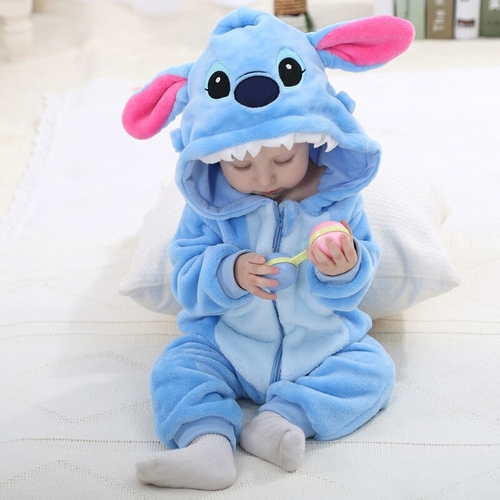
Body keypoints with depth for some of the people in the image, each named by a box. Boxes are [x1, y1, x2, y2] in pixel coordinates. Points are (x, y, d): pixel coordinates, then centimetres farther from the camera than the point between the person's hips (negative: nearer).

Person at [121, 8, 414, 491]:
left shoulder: (337, 199, -8)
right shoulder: (209, 207, -8)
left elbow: (354, 288, -7)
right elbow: (185, 277, -10)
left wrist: (344, 271, -32)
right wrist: (229, 273, -30)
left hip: (324, 345, 0)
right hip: (225, 347, 0)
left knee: (372, 369, -20)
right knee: (175, 367, -20)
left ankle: (284, 416, -34)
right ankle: (207, 441, -41)